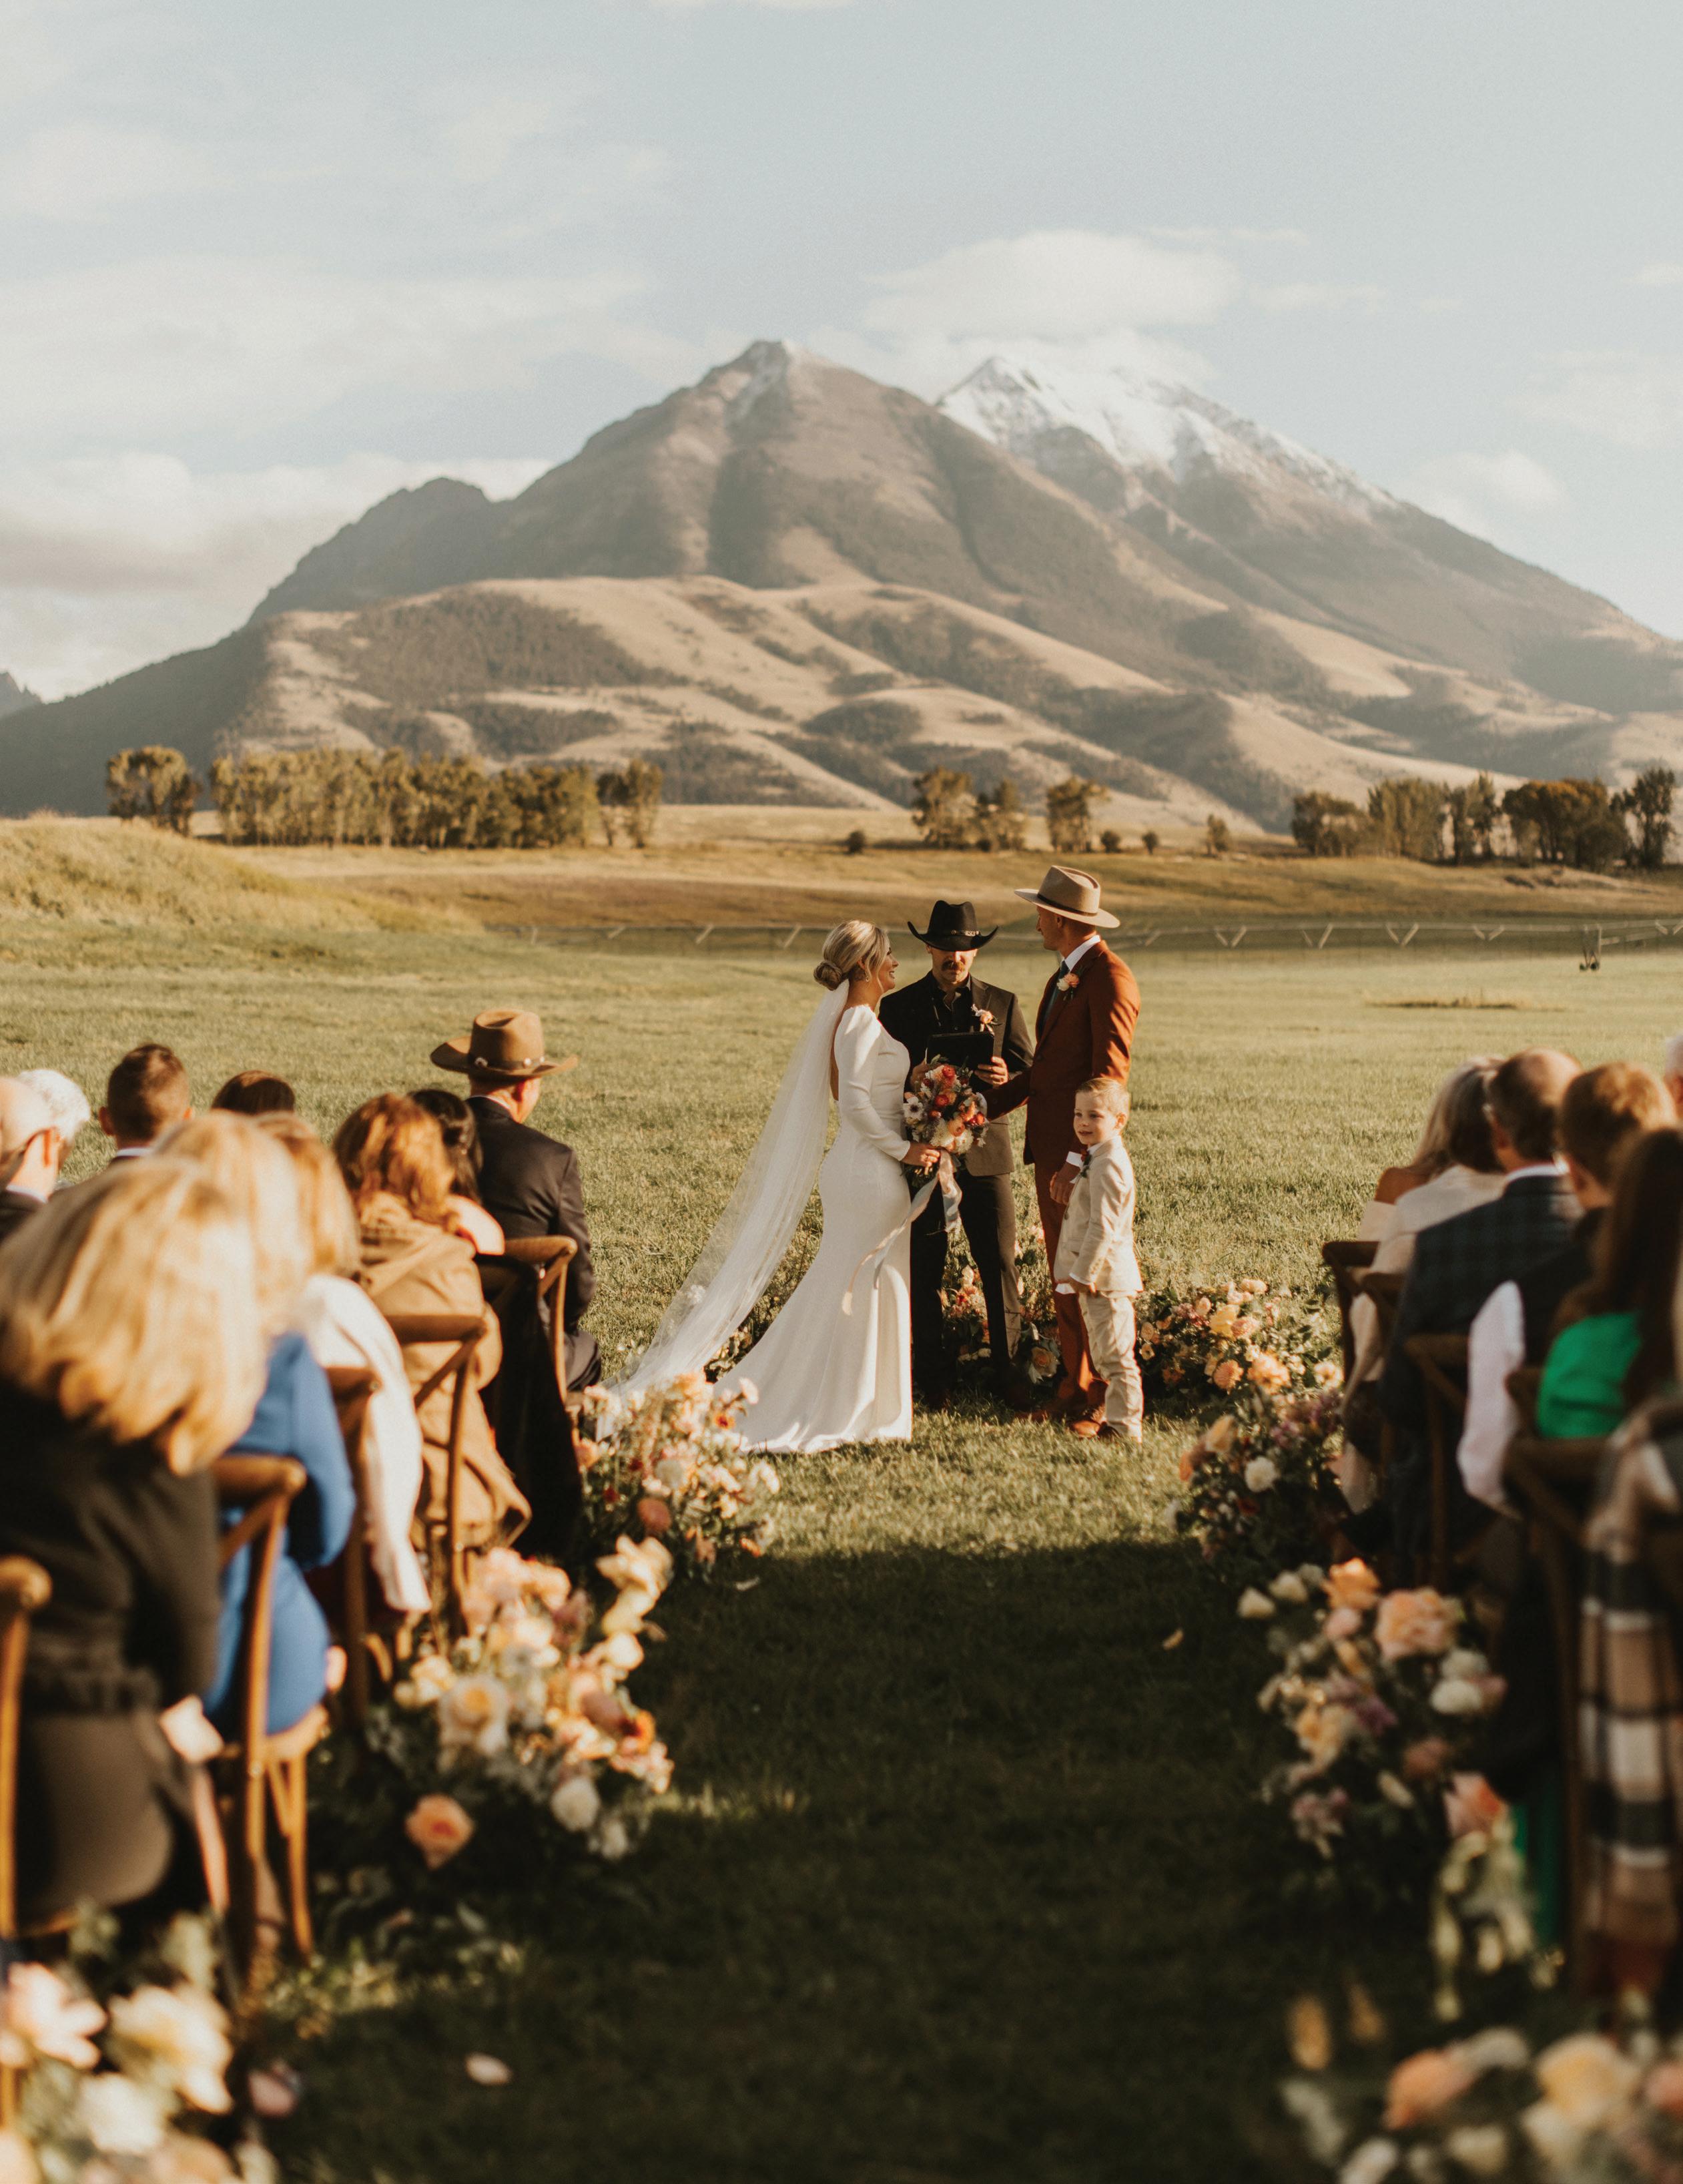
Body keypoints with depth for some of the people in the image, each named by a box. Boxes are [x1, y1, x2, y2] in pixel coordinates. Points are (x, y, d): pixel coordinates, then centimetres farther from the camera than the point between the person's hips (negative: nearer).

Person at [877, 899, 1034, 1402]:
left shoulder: (1002, 1004, 8)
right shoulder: (898, 1007, 6)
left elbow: (1030, 1074, 6)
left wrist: (1007, 1078, -16)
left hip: (985, 1153, 0)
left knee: (1001, 1266, -2)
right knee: (923, 1274, 3)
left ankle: (1008, 1374, 7)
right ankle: (932, 1383, 11)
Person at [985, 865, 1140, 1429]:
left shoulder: (1109, 978, -14)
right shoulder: (1063, 978, 17)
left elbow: (1109, 1078, -19)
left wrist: (1079, 1159, -23)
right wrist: (987, 1102, 12)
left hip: (1083, 1155, -9)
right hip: (1049, 1151, 9)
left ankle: (1109, 1395, 5)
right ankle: (1075, 1386, 18)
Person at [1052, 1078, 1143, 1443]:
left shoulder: (1109, 1166, -18)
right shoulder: (1098, 1160, 16)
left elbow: (1103, 1227, -22)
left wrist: (1084, 1273, -19)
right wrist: (1078, 1272, 22)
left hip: (1106, 1277, -11)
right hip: (1095, 1276, 11)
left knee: (1114, 1355, -5)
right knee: (1106, 1354, 17)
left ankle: (1124, 1426, -1)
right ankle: (1119, 1418, 26)